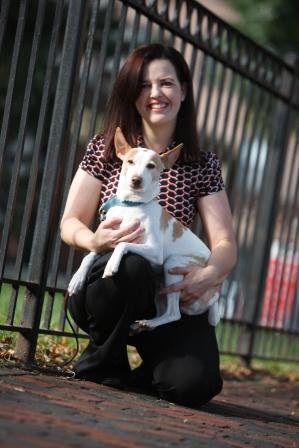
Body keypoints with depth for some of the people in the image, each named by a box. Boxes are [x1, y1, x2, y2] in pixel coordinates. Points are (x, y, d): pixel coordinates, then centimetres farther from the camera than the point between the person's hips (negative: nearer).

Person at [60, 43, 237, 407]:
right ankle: (101, 363, -9)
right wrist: (93, 241, -23)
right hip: (114, 282, 0)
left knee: (193, 383, -28)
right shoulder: (106, 148, 3)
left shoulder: (202, 165, 5)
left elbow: (225, 244, -1)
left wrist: (209, 274, -26)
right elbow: (70, 223, 2)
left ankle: (147, 373, 11)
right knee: (131, 264, -39)